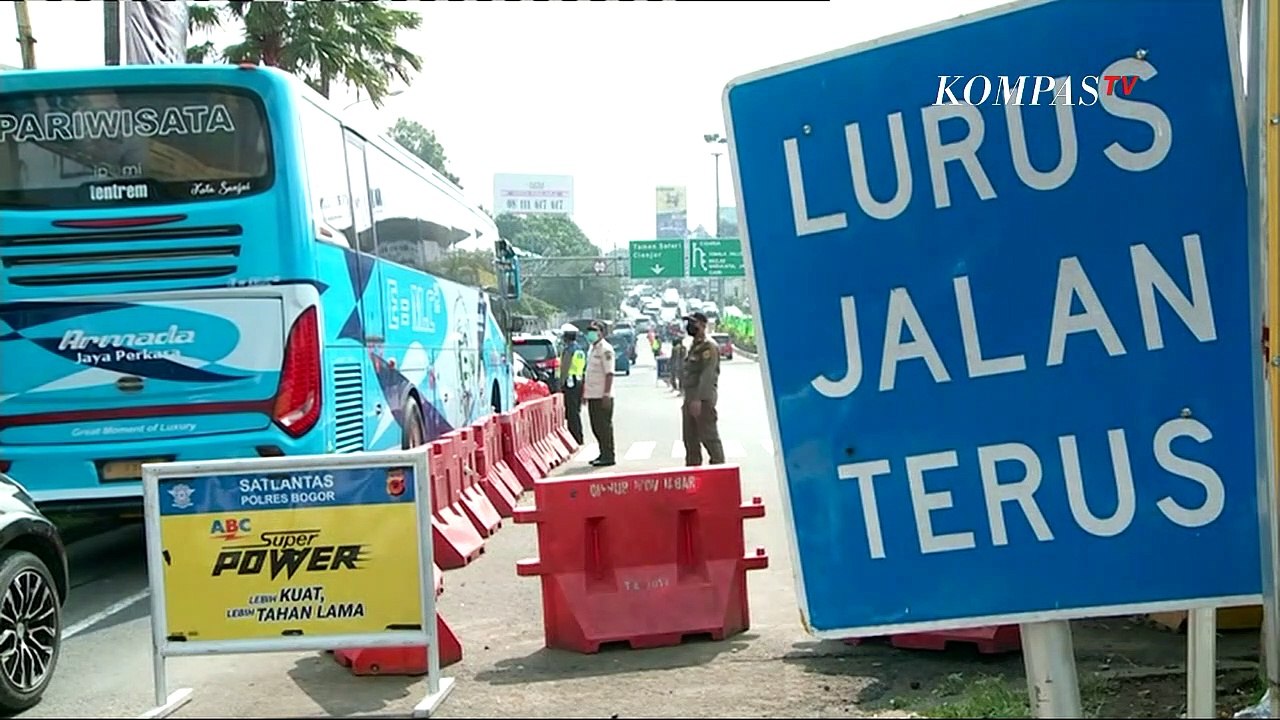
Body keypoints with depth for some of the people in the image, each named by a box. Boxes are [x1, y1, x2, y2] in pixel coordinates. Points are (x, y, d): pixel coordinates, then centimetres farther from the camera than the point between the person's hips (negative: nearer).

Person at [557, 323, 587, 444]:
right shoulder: (580, 350, 15)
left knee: (571, 413, -6)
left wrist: (561, 384, -14)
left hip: (570, 383, -9)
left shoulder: (568, 350, -12)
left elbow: (564, 369, -17)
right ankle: (579, 439, 21)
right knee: (577, 412, 15)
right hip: (579, 382, 9)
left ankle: (575, 440, -7)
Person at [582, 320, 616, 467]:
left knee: (604, 426, -4)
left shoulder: (605, 349, -13)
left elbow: (609, 373, -18)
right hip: (592, 395, 9)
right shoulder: (592, 348, 16)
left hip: (602, 396, -9)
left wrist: (606, 394, -22)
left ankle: (608, 456, 1)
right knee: (596, 427, 13)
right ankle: (603, 454, 22)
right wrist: (585, 392, 19)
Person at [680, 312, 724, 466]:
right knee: (690, 438, 13)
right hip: (690, 398, 10)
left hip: (703, 399, -10)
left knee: (709, 437, -6)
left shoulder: (709, 347, -12)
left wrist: (698, 399, -28)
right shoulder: (693, 347, 18)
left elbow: (707, 375, -21)